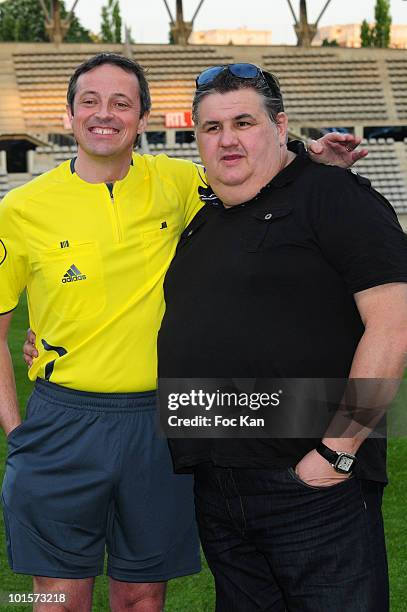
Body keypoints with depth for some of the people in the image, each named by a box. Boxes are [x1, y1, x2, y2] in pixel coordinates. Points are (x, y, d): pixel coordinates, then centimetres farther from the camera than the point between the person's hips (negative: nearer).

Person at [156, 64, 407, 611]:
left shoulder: (334, 195, -6)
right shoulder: (203, 223, 18)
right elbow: (184, 332, 32)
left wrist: (337, 450, -18)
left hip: (313, 488, -7)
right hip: (215, 491, 7)